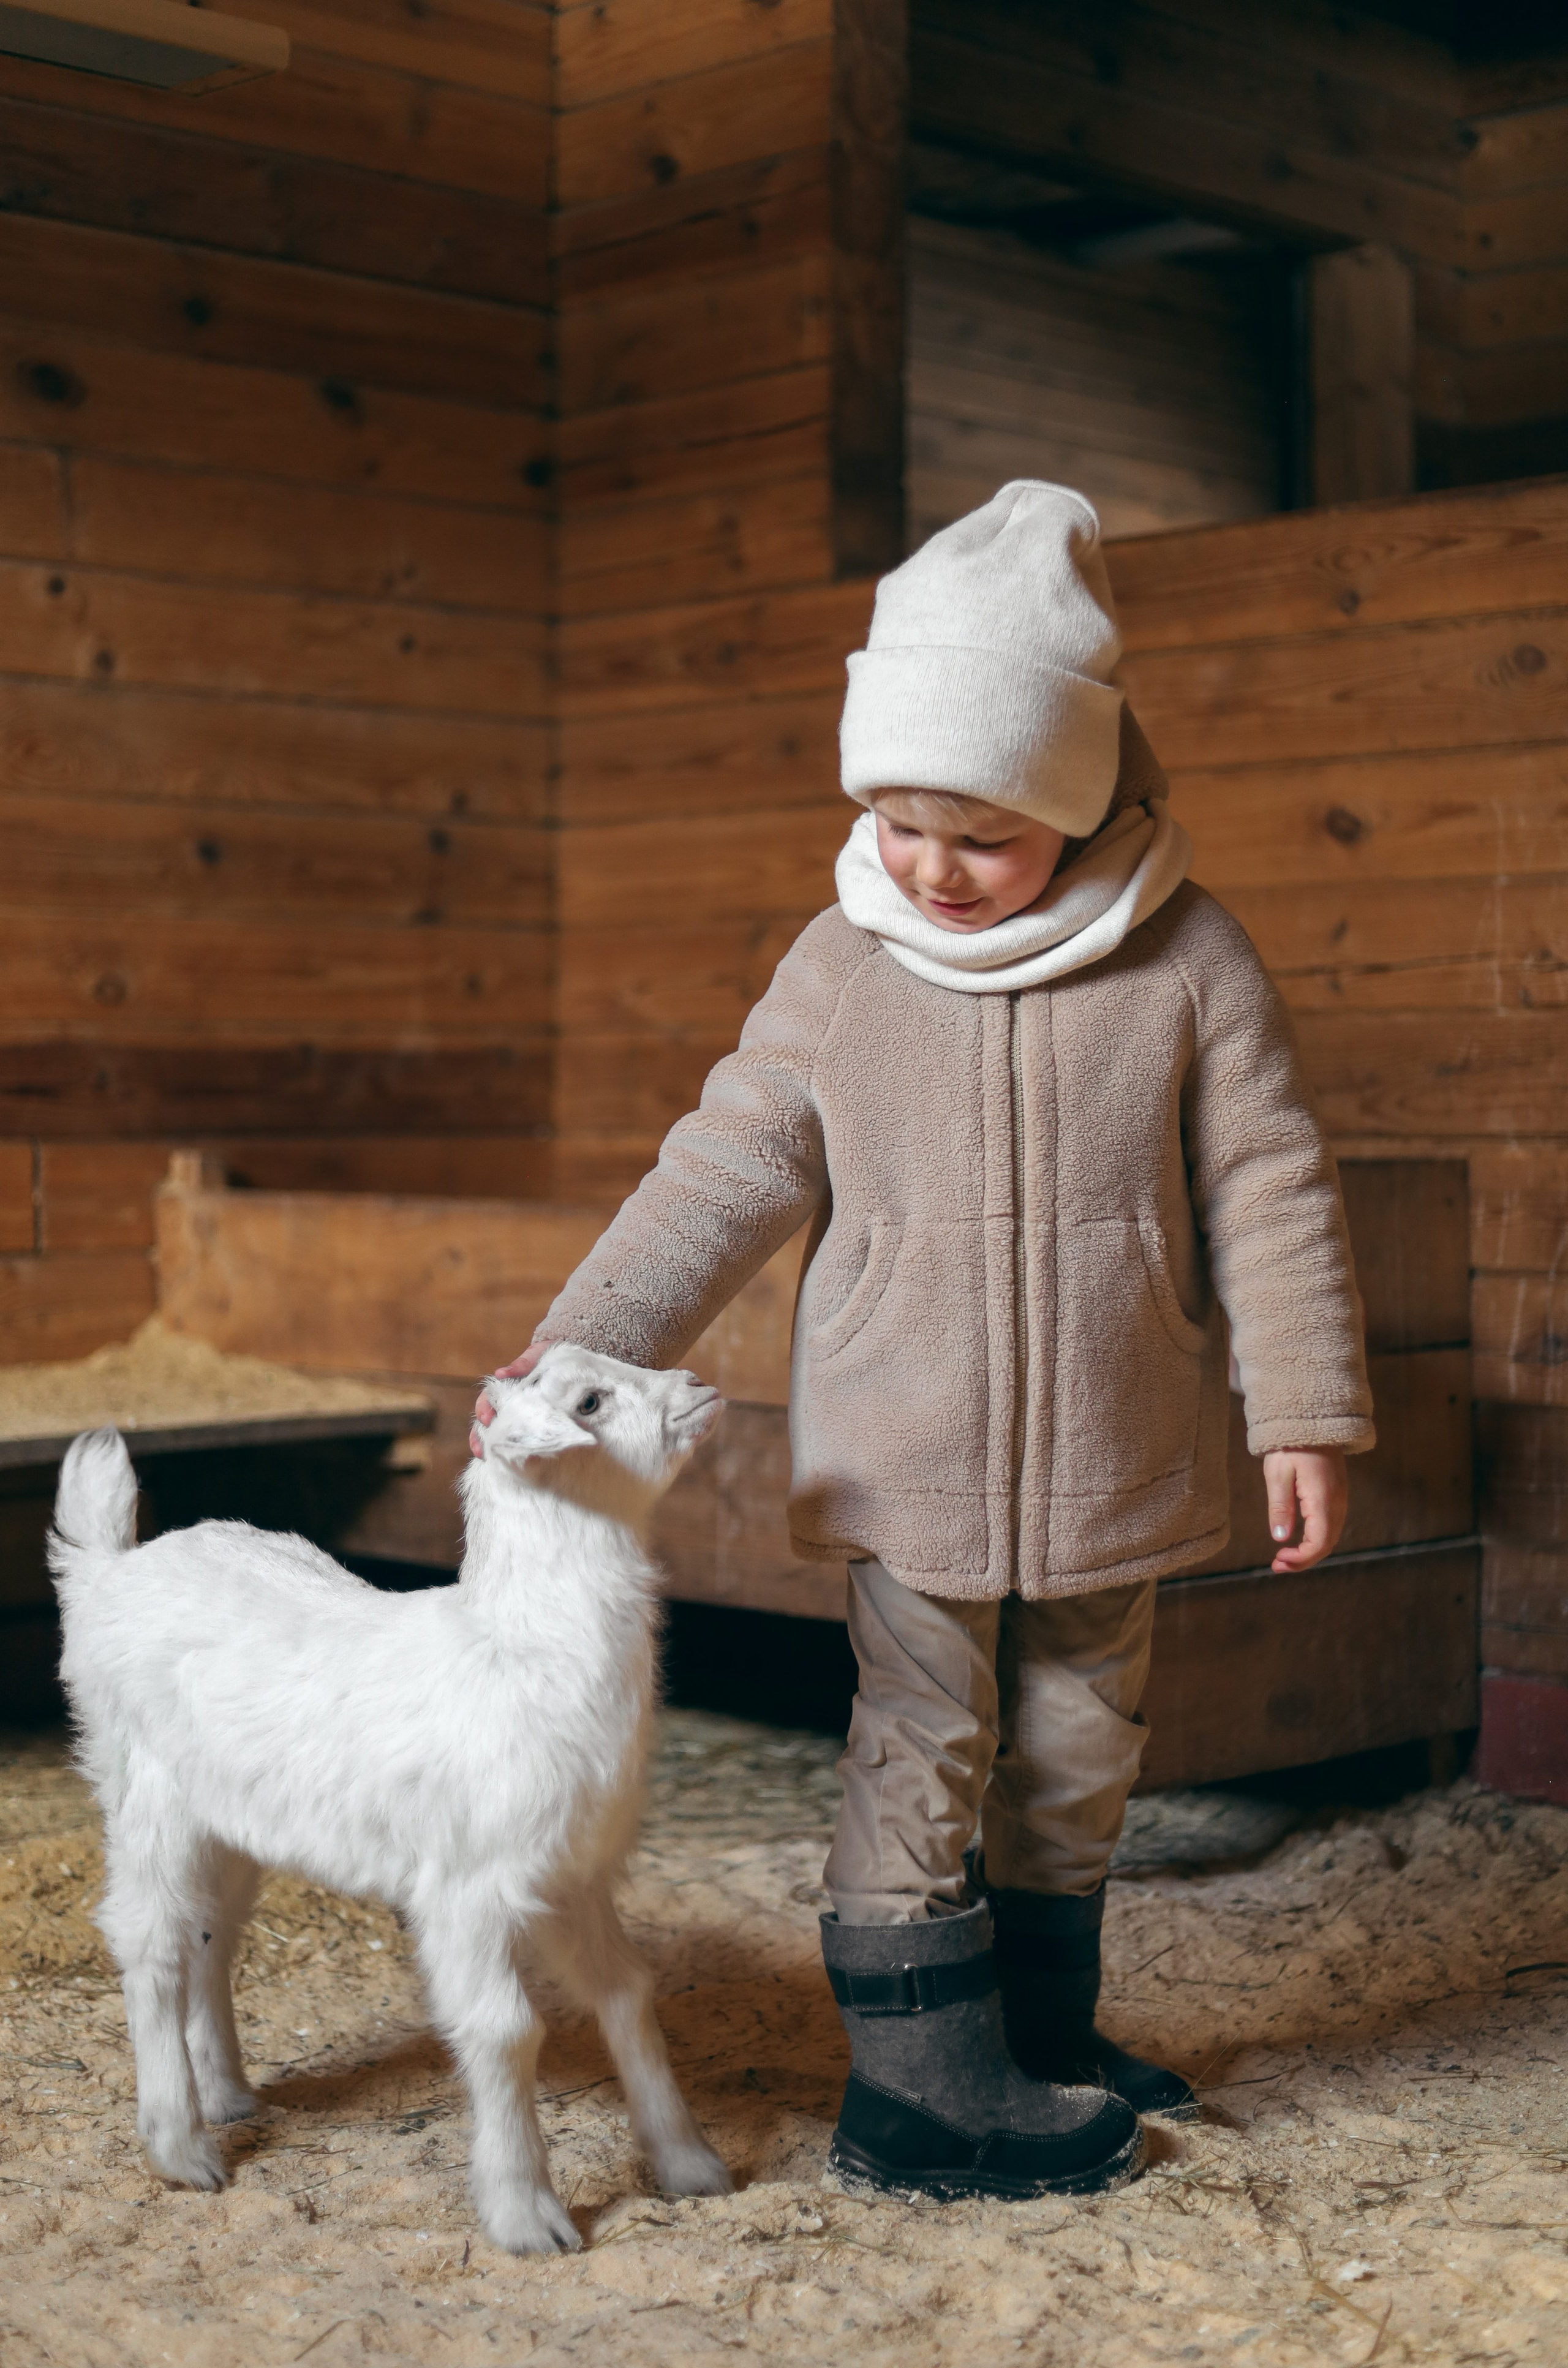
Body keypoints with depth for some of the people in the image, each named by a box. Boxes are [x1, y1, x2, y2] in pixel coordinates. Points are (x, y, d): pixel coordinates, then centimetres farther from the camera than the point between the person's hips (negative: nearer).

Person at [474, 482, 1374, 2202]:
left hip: (1109, 1466, 1)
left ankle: (1039, 2033, 31)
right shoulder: (840, 964, -5)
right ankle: (923, 2088, 13)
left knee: (1074, 1752, 14)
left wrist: (1303, 1417, -5)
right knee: (920, 1756, 2)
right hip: (904, 1463, -1)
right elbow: (724, 1179, -3)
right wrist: (570, 1358, -10)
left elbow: (1268, 1198, -3)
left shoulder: (1185, 959, -7)